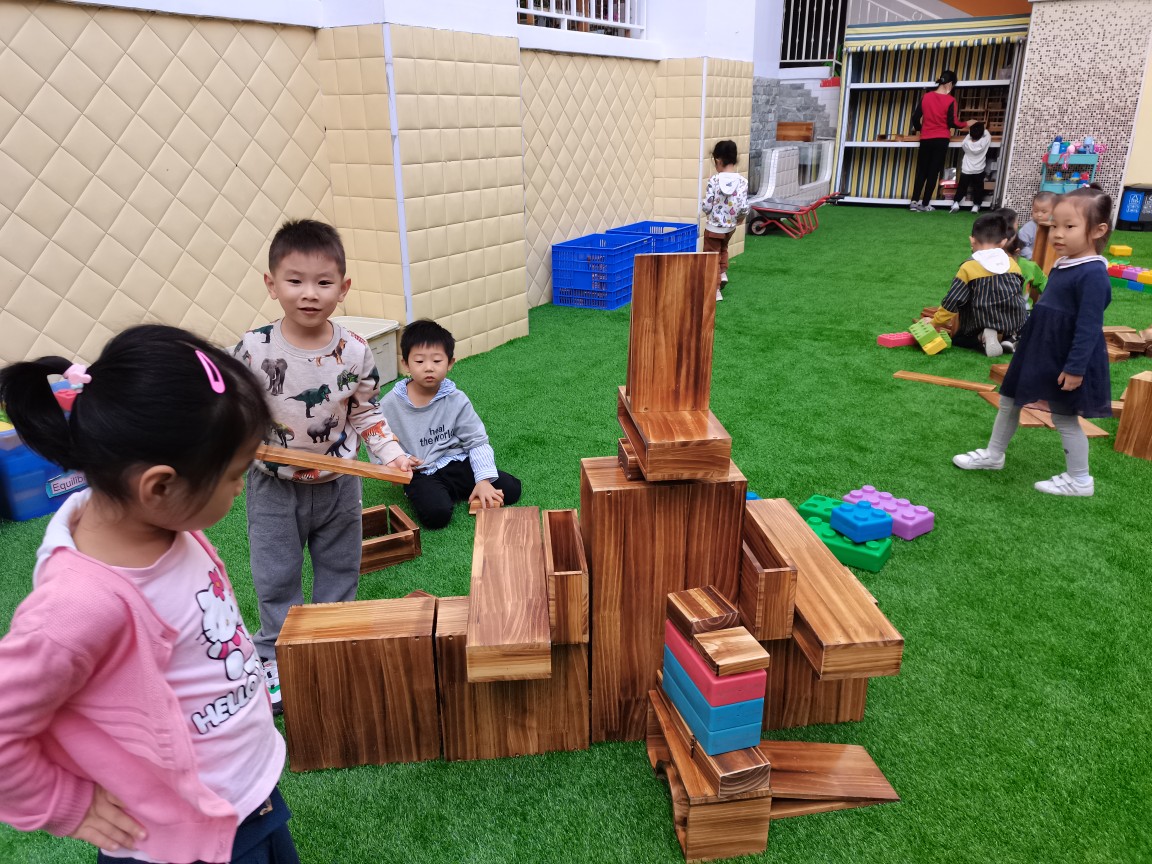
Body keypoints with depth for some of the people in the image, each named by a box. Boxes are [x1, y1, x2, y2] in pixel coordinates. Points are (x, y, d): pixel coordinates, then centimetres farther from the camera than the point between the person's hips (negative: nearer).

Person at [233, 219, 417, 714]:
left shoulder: (354, 352, -12)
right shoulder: (253, 349, -16)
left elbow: (366, 413, 0)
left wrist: (391, 453, -11)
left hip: (338, 485, 2)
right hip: (274, 487, -1)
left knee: (339, 571, 17)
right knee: (276, 579, 11)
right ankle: (277, 659, 29)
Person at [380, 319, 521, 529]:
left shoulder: (457, 400, -6)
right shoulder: (390, 404, -8)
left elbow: (478, 442, -4)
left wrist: (483, 480, -16)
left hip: (457, 463, 3)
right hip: (421, 474, -2)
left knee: (511, 489, -10)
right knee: (436, 514, -32)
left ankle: (450, 491, 7)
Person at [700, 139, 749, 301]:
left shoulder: (714, 180, -19)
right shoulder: (742, 181, -11)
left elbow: (707, 206, -19)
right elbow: (744, 208, -13)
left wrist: (703, 206, 5)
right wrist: (740, 218, 9)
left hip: (714, 227, -4)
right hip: (730, 226, 4)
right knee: (722, 249, 33)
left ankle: (715, 290, 10)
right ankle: (723, 273, 21)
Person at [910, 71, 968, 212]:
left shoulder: (926, 96, 1)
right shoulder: (950, 100, -8)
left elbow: (915, 117, 4)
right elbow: (952, 123, -9)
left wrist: (918, 128, 24)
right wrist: (966, 124, 8)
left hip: (926, 139, 3)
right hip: (941, 140, -3)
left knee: (921, 171, 11)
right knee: (933, 172, 3)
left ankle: (914, 202, 2)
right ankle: (925, 204, 3)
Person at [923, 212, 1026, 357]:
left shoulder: (969, 268, -10)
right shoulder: (1013, 264, 4)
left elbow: (953, 301, -10)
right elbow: (1020, 292, 18)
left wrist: (935, 322, 2)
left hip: (982, 325, -3)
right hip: (1016, 324, 4)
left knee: (957, 338, 19)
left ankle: (983, 339, -11)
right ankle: (1010, 338, 2)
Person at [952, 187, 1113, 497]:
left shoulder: (1092, 274, -23)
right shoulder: (1062, 265, 6)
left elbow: (1089, 327, -24)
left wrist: (1075, 368, -24)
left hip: (1065, 361, -9)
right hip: (1036, 352, 9)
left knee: (1064, 417, 3)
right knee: (1008, 401, 17)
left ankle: (1080, 480, 19)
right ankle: (993, 455, 33)